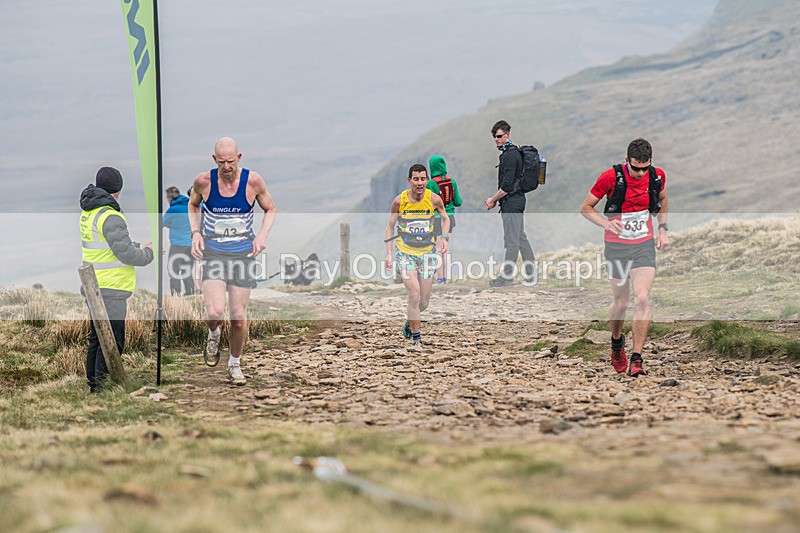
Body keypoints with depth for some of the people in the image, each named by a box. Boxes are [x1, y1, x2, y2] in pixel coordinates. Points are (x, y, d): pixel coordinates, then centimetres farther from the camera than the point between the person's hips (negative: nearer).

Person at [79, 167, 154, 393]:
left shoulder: (88, 213, 11)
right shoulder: (109, 217, -19)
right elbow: (126, 254, -19)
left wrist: (139, 246, 17)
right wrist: (148, 253, -2)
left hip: (94, 288, 10)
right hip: (110, 290, -10)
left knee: (97, 339, 17)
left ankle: (92, 385, 24)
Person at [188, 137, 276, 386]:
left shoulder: (253, 181, -8)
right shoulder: (203, 181, -7)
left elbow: (270, 209, 9)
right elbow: (193, 205, 15)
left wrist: (262, 234, -8)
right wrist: (195, 232, -1)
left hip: (243, 253, 1)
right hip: (213, 252, -1)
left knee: (239, 317, 2)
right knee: (214, 312, -20)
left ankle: (235, 365, 24)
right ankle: (213, 335, 16)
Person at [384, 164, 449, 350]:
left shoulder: (434, 199, -8)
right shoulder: (399, 201, -10)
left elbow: (445, 219, 11)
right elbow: (390, 226, 2)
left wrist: (444, 237, -6)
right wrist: (389, 253, -4)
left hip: (427, 253, 2)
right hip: (405, 253, -2)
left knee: (424, 301, 5)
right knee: (414, 295, -16)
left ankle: (410, 322, 38)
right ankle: (416, 338, -5)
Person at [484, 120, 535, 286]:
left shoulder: (509, 155, -18)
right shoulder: (514, 152, 15)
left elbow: (507, 186, -22)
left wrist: (493, 200, -10)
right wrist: (496, 199, 14)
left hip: (511, 203, -10)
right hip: (518, 199, 11)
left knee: (511, 241, -5)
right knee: (521, 237, 15)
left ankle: (506, 277, 0)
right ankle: (530, 272, 20)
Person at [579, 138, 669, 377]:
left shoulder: (657, 176, -4)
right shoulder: (611, 177, -15)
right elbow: (586, 208, -5)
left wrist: (663, 229, 9)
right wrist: (606, 223, -23)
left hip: (644, 246, 1)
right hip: (617, 247, -1)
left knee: (642, 299, -15)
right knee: (621, 303, 8)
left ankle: (636, 359, -12)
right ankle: (616, 341, 40)